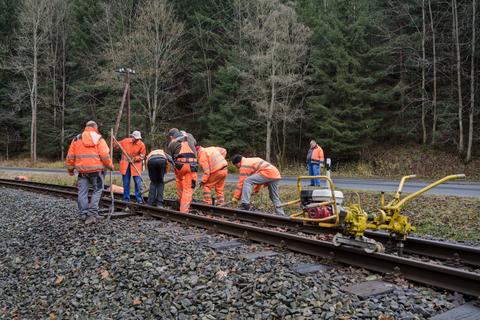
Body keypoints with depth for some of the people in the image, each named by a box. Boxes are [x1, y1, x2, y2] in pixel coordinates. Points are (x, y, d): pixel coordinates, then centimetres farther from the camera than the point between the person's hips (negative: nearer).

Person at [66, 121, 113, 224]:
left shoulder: (76, 139, 10)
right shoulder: (98, 139, 0)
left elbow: (70, 156, 9)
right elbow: (105, 156, -9)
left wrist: (70, 169, 20)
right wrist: (110, 165, 5)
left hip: (82, 171, 3)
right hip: (96, 170, -3)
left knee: (82, 192, 10)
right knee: (97, 191, 6)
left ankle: (84, 214, 13)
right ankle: (92, 213, -3)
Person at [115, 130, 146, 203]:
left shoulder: (141, 145, -7)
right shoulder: (125, 141, -1)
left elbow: (142, 156, -1)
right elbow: (116, 146, 15)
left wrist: (135, 158, -13)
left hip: (135, 165, -2)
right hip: (125, 165, 2)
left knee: (138, 182, -5)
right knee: (126, 183, 7)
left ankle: (139, 199, 5)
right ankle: (126, 199, 17)